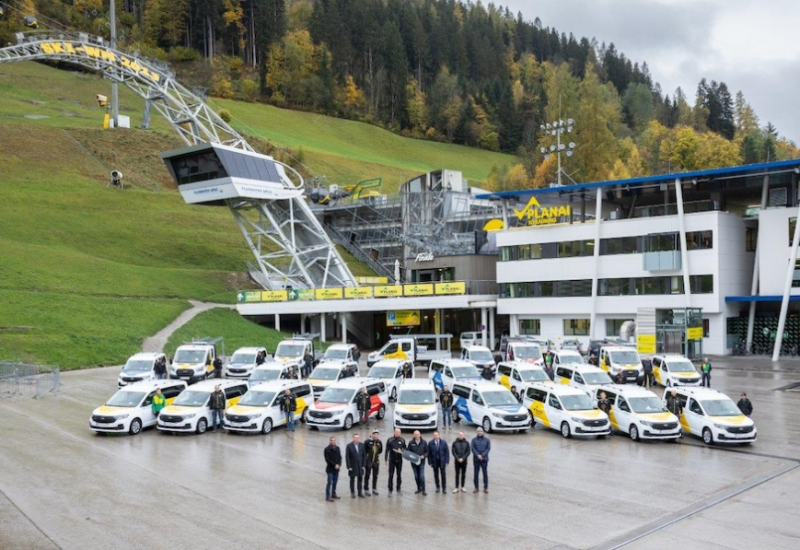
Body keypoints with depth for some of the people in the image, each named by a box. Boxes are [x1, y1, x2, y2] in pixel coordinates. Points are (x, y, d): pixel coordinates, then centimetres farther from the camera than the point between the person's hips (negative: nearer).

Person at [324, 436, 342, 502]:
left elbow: (340, 457, 8)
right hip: (330, 469, -5)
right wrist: (334, 465, -17)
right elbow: (327, 459, -14)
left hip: (336, 468, 5)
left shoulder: (337, 448, 6)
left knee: (335, 482, 12)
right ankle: (328, 496, 0)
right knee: (330, 482, -5)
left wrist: (339, 465, -8)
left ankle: (333, 494, 25)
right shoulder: (327, 449, -10)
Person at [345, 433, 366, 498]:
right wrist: (349, 467, -13)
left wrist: (363, 465, -1)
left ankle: (360, 493, 16)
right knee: (352, 479, 9)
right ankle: (352, 492, 21)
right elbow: (347, 457, -10)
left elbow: (364, 455, 3)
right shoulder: (349, 446, -11)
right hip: (352, 466, -3)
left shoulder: (362, 445, -1)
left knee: (360, 479, 7)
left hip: (360, 466, 3)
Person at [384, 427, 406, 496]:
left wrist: (401, 451, -11)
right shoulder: (390, 440, -3)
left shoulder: (402, 440, 2)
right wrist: (385, 459, -4)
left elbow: (405, 449, 10)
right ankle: (390, 490, 6)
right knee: (391, 476, 0)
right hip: (391, 460, -2)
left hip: (399, 460, 2)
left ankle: (398, 489, 21)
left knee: (399, 475, 9)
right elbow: (387, 450, -1)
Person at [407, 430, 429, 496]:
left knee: (422, 477, -7)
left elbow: (427, 451, 3)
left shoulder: (424, 442, -3)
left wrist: (424, 456, -15)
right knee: (416, 477, 10)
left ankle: (423, 490, 1)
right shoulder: (411, 443, -2)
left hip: (421, 462, -2)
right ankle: (419, 488, 24)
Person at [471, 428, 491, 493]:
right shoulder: (474, 440, 2)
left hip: (484, 459, 0)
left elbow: (488, 448, -4)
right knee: (476, 473, 5)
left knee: (485, 473, 0)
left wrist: (482, 455, -15)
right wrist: (478, 455, -18)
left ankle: (486, 487, 9)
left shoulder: (487, 440, 2)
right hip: (476, 459, 1)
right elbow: (472, 448, -6)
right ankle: (476, 487, 13)